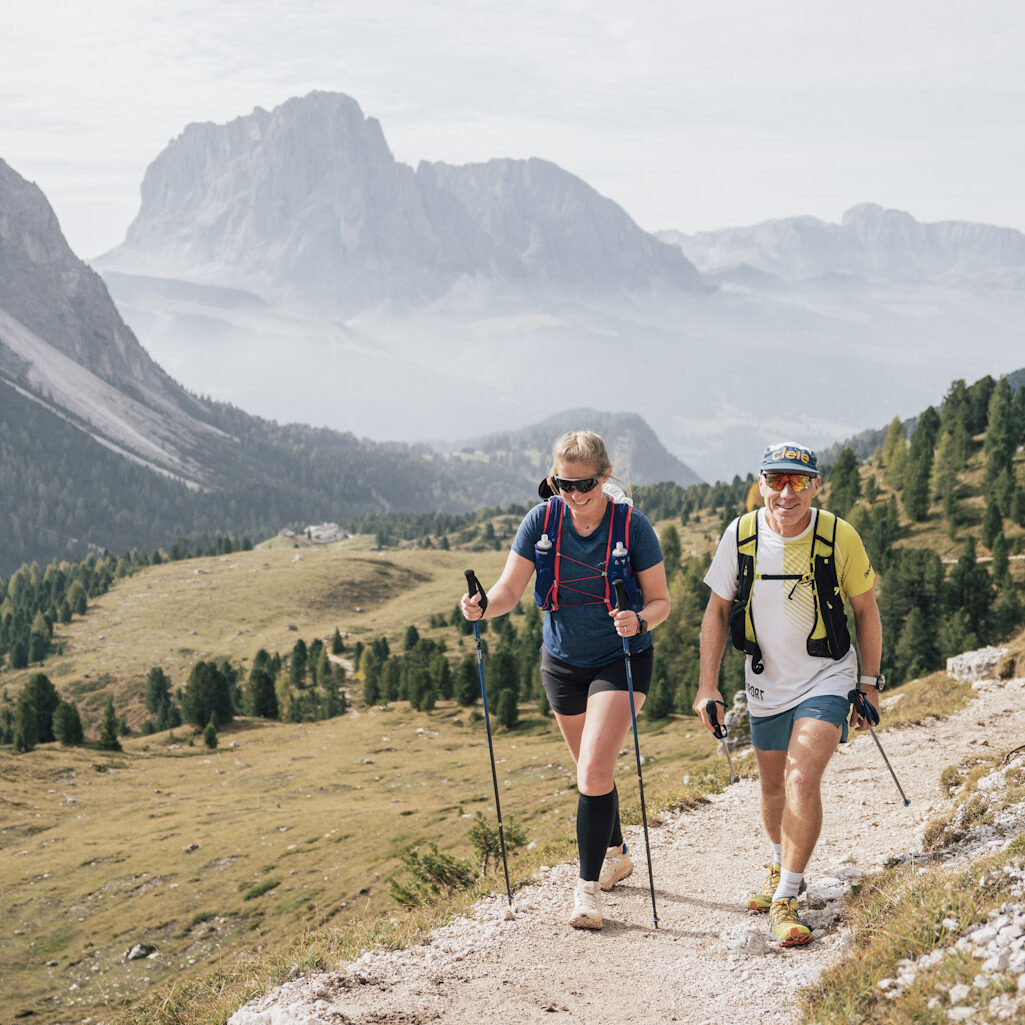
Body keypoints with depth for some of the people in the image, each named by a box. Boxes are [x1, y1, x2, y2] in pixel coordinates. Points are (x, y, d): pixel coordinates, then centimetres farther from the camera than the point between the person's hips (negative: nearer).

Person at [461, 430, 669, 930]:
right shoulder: (542, 521, -9)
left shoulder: (632, 526, -16)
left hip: (620, 659, -4)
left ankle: (588, 886, -7)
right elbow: (509, 590, -9)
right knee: (592, 771, 19)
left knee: (594, 770, -16)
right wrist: (483, 607, -30)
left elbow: (660, 600, -9)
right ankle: (616, 853, 43)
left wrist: (640, 620, -31)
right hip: (563, 662, 4)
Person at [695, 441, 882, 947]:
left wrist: (869, 685, 0)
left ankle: (786, 898, -10)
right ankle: (781, 866, 45)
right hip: (766, 681, 3)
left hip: (827, 678, -3)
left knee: (802, 779, -20)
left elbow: (866, 609, -3)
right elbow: (717, 610, 0)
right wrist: (707, 685, -5)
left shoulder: (839, 536, -17)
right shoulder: (740, 535, -11)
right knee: (773, 786, 18)